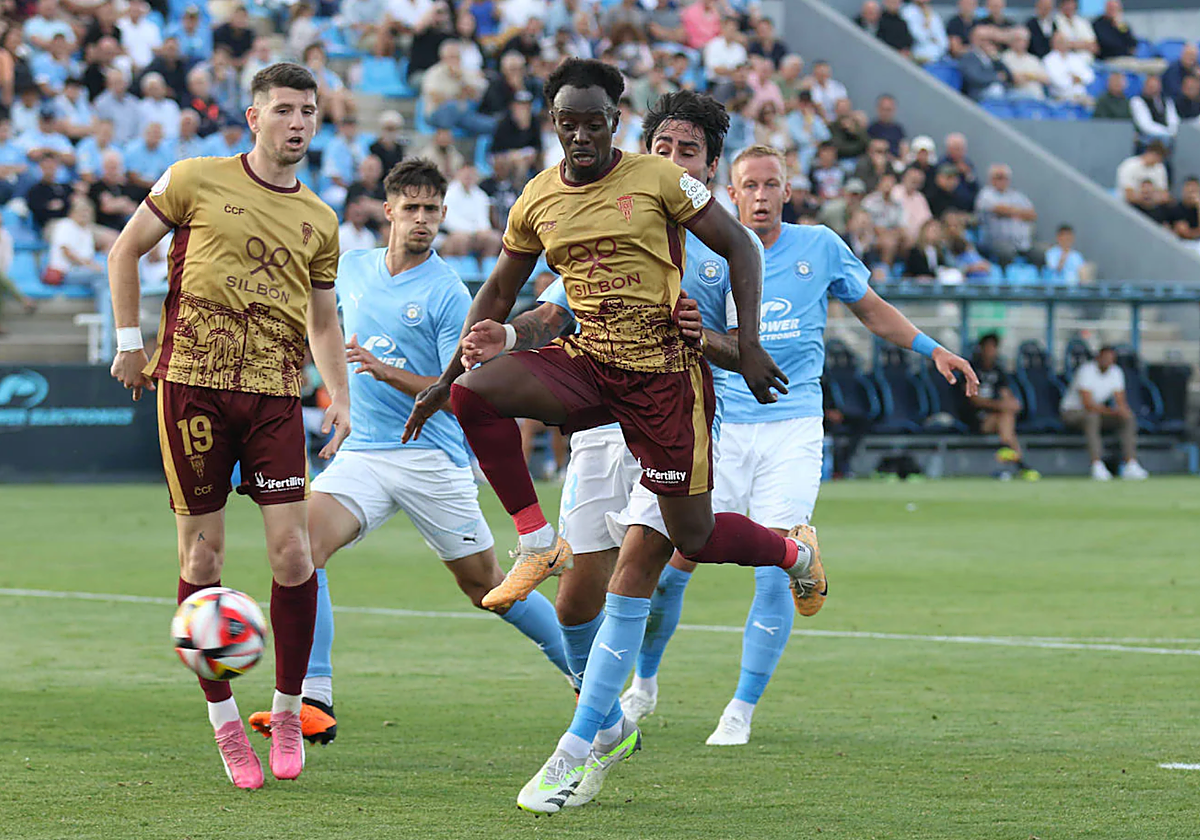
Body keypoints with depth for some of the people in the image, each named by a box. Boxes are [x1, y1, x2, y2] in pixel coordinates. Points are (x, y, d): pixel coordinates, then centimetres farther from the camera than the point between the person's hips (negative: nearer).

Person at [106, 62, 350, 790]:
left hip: (275, 393, 2)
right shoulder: (196, 181, 2)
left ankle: (288, 710, 8)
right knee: (203, 553, 0)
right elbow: (126, 251, 11)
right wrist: (131, 340, 5)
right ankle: (223, 717, 11)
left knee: (293, 553, -7)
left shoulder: (319, 222, 13)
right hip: (192, 383, -2)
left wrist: (340, 396, 8)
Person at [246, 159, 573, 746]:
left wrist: (386, 372, -24)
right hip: (362, 451, 4)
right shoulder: (353, 269, 9)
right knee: (303, 542, -21)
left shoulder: (449, 294, -8)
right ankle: (313, 705, -25)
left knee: (484, 584, 4)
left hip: (432, 455, -4)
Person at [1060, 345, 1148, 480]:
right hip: (1072, 412, -7)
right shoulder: (1086, 371, -23)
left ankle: (1131, 465, -21)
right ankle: (1097, 466, -45)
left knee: (1129, 418, -12)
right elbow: (1088, 404, -32)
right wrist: (1111, 411, -43)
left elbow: (1120, 402, -2)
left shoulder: (1116, 372, 0)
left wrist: (1124, 410, -26)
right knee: (1092, 416, -40)